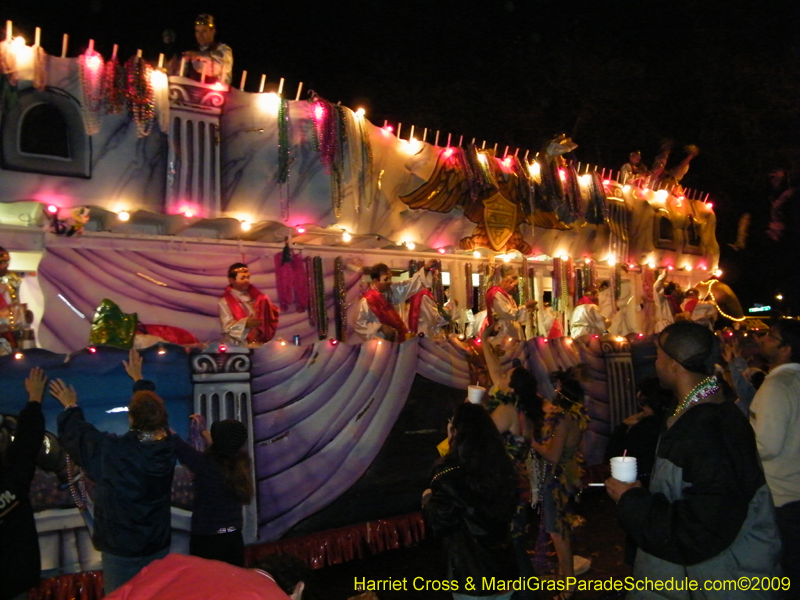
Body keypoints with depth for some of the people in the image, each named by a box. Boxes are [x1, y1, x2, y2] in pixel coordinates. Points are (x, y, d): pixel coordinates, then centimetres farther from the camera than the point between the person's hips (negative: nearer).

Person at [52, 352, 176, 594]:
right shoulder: (166, 447, -10)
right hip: (158, 546, 4)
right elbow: (152, 407, 8)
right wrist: (139, 379, 24)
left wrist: (71, 408, 15)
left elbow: (76, 434, -5)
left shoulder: (112, 451, -24)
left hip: (121, 547, -4)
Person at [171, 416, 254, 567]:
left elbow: (179, 446, -11)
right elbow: (221, 448, 15)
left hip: (206, 539, -5)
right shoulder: (241, 461, -6)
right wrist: (202, 429, 27)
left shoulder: (207, 463, -23)